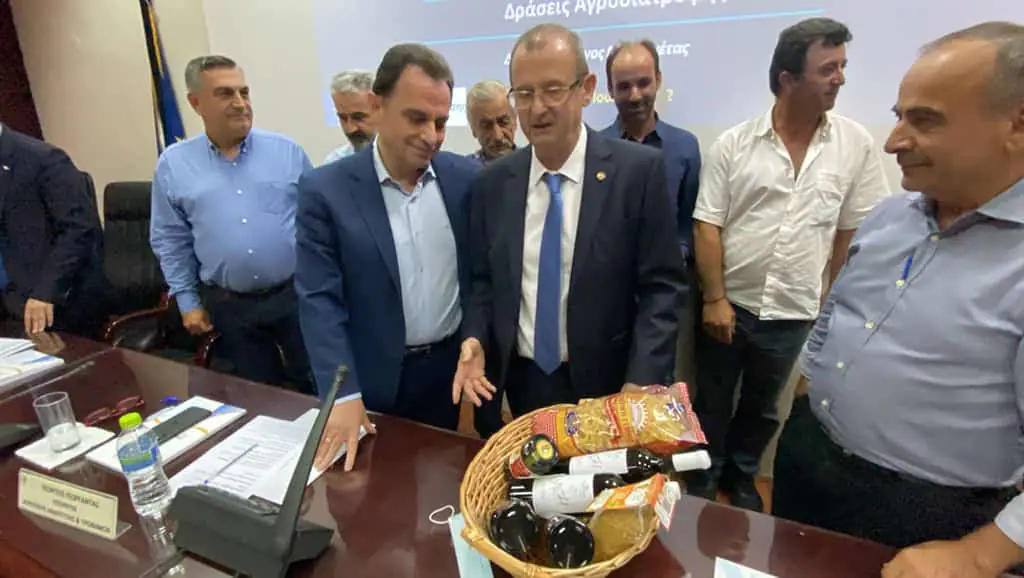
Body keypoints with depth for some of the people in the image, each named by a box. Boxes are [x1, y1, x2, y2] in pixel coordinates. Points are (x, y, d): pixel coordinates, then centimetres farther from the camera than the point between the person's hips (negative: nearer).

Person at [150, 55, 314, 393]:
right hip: (229, 306, 1)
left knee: (318, 388, 9)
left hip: (296, 295, 0)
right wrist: (187, 301, 5)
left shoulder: (287, 151, 0)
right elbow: (170, 241, 7)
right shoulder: (173, 164, 2)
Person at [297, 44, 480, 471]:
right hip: (376, 383, -1)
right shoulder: (326, 190, -11)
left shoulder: (468, 178, -5)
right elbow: (319, 300, -11)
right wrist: (343, 395, -17)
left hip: (455, 369, 2)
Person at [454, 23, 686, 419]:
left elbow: (661, 285, -10)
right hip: (521, 385, 3)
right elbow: (484, 279, 7)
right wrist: (475, 339, -11)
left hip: (606, 387, -2)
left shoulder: (639, 170, -11)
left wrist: (642, 381, -19)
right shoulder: (493, 182, -1)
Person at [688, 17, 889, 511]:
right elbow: (707, 226, -8)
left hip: (794, 312, 2)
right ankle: (702, 481, 37)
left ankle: (741, 479, 43)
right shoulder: (732, 145, -7)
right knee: (712, 404, 14)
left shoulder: (856, 145, -2)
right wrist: (714, 299, -12)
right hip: (727, 304, -1)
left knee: (762, 408, 20)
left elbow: (856, 232, 3)